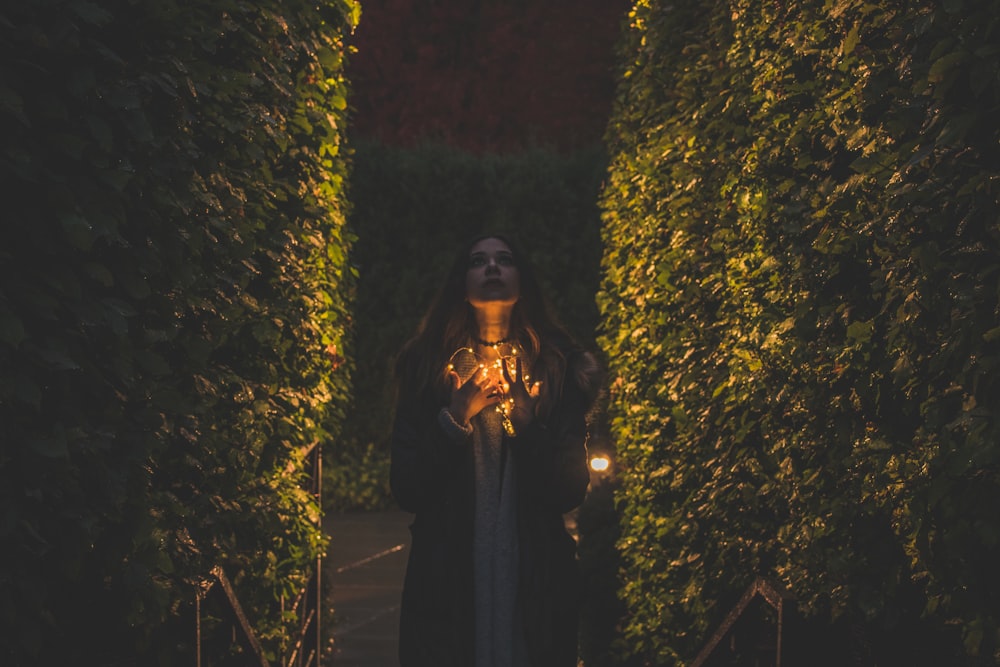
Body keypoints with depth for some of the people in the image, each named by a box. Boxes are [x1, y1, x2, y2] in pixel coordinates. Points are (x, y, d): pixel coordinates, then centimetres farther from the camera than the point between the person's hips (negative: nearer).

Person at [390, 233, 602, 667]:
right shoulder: (426, 368, 3)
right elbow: (406, 491, -4)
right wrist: (456, 417, -14)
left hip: (535, 583, 0)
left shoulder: (558, 369, 3)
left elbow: (571, 492, -4)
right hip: (445, 582, 0)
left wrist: (526, 419, -16)